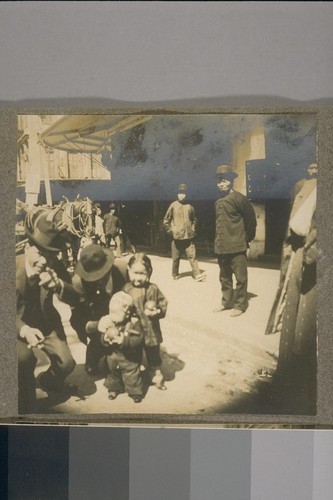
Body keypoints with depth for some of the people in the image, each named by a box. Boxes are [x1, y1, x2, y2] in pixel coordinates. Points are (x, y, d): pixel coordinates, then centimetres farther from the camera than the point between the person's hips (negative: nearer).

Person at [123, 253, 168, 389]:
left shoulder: (153, 289, -8)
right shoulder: (126, 290, -10)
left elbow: (163, 304, -1)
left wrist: (157, 311, -19)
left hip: (151, 331, 1)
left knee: (153, 356, 19)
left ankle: (155, 375, 39)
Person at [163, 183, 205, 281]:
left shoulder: (189, 207, 5)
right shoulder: (173, 206, -2)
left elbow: (194, 219, 20)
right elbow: (166, 220, 3)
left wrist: (193, 229, 10)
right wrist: (170, 230, -1)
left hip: (188, 237, 1)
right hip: (176, 237, -1)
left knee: (192, 256, -5)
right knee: (176, 258, 7)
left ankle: (197, 274, -9)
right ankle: (175, 274, 23)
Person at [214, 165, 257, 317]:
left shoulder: (239, 198, -10)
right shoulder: (218, 202, 11)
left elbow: (251, 219, -4)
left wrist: (247, 238, 1)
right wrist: (217, 241, 16)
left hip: (237, 246, -7)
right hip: (221, 246, 7)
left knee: (240, 277, 0)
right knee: (224, 277, 16)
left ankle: (240, 305, 8)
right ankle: (227, 302, 27)